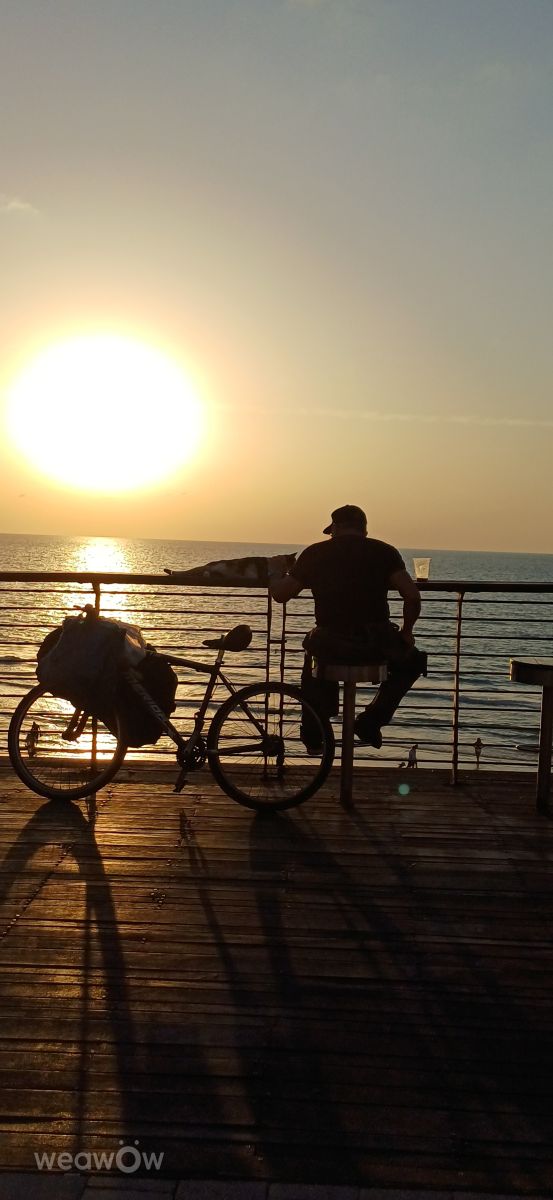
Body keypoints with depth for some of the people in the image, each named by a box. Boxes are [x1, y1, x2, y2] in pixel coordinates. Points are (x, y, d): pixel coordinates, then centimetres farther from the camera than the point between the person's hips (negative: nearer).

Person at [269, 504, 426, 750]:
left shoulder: (314, 553, 7)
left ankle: (313, 729, 33)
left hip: (330, 646, 2)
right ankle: (372, 719, 14)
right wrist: (406, 631, 12)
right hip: (376, 645, -1)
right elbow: (412, 596, -5)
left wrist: (274, 575, 34)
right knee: (412, 660, 30)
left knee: (312, 646, 38)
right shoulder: (384, 551, 5)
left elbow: (280, 594, 12)